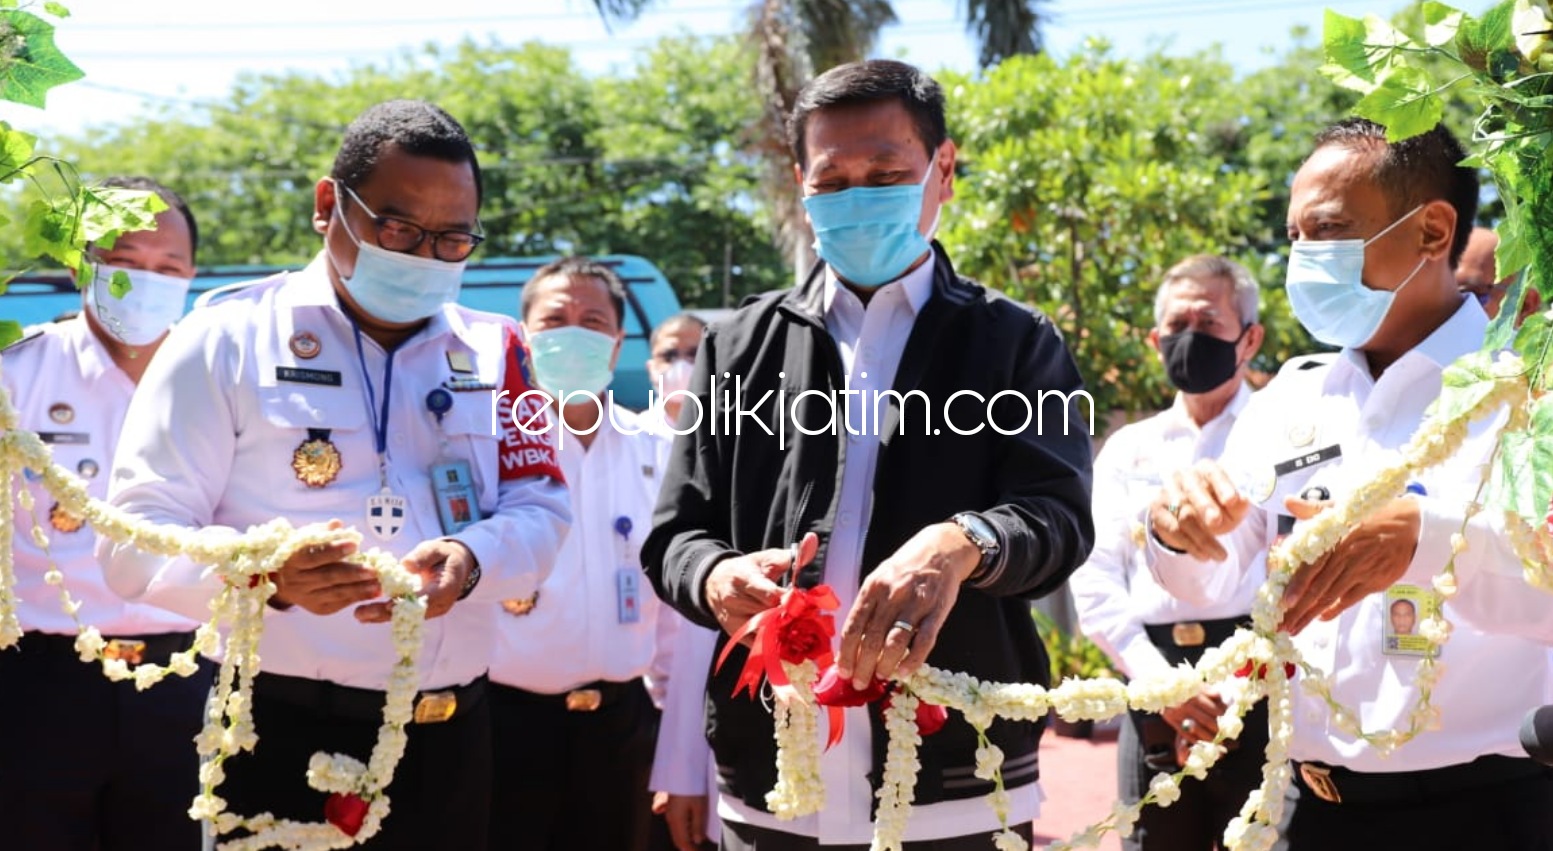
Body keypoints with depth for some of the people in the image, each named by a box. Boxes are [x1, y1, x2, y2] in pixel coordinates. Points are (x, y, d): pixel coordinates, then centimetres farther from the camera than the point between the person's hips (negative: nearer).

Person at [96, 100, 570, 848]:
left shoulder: (492, 352, 10)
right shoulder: (227, 339, -2)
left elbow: (540, 511, 6)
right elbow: (134, 540, -7)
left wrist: (470, 560, -17)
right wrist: (268, 575, -27)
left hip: (452, 739, 4)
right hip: (289, 738, -4)